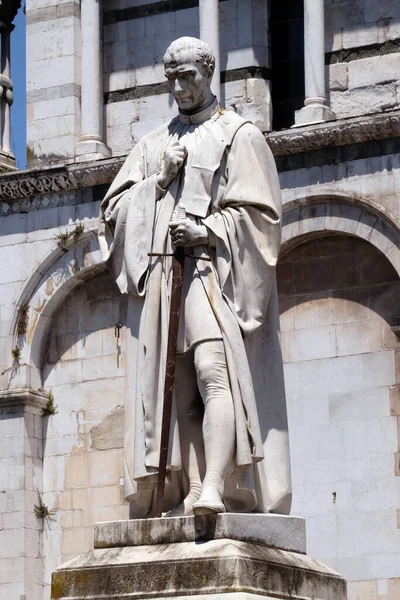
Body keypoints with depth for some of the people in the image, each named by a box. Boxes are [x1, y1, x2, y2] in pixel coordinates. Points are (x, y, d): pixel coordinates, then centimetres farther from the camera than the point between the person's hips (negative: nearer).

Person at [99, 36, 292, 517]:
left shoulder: (239, 135, 9)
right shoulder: (153, 145, 23)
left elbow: (258, 212, 0)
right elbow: (114, 208, 16)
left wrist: (206, 230, -14)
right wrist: (159, 181, 0)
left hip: (212, 267, -5)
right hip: (159, 273, 5)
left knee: (214, 372, -22)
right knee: (176, 389, -4)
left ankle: (215, 490, -34)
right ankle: (190, 494, -9)